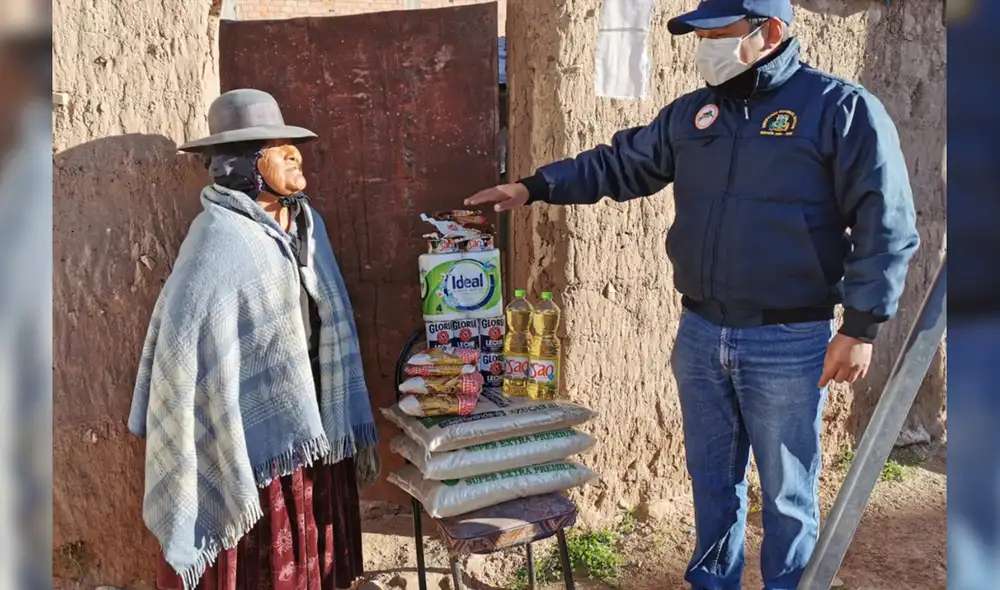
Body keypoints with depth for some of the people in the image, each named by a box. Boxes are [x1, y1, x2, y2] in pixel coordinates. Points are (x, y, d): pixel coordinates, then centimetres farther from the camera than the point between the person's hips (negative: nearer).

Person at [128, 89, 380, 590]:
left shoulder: (306, 223, 5)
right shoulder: (220, 237, -17)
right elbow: (187, 351, -18)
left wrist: (349, 427, 12)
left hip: (310, 431, 7)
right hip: (253, 439, -6)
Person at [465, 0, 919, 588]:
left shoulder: (843, 108, -8)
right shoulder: (689, 114, 8)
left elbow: (887, 226, -9)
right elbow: (618, 165, 16)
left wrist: (861, 328, -13)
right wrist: (535, 187, 7)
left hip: (788, 344, -5)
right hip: (700, 335, 5)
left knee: (787, 493, 9)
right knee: (713, 480, 18)